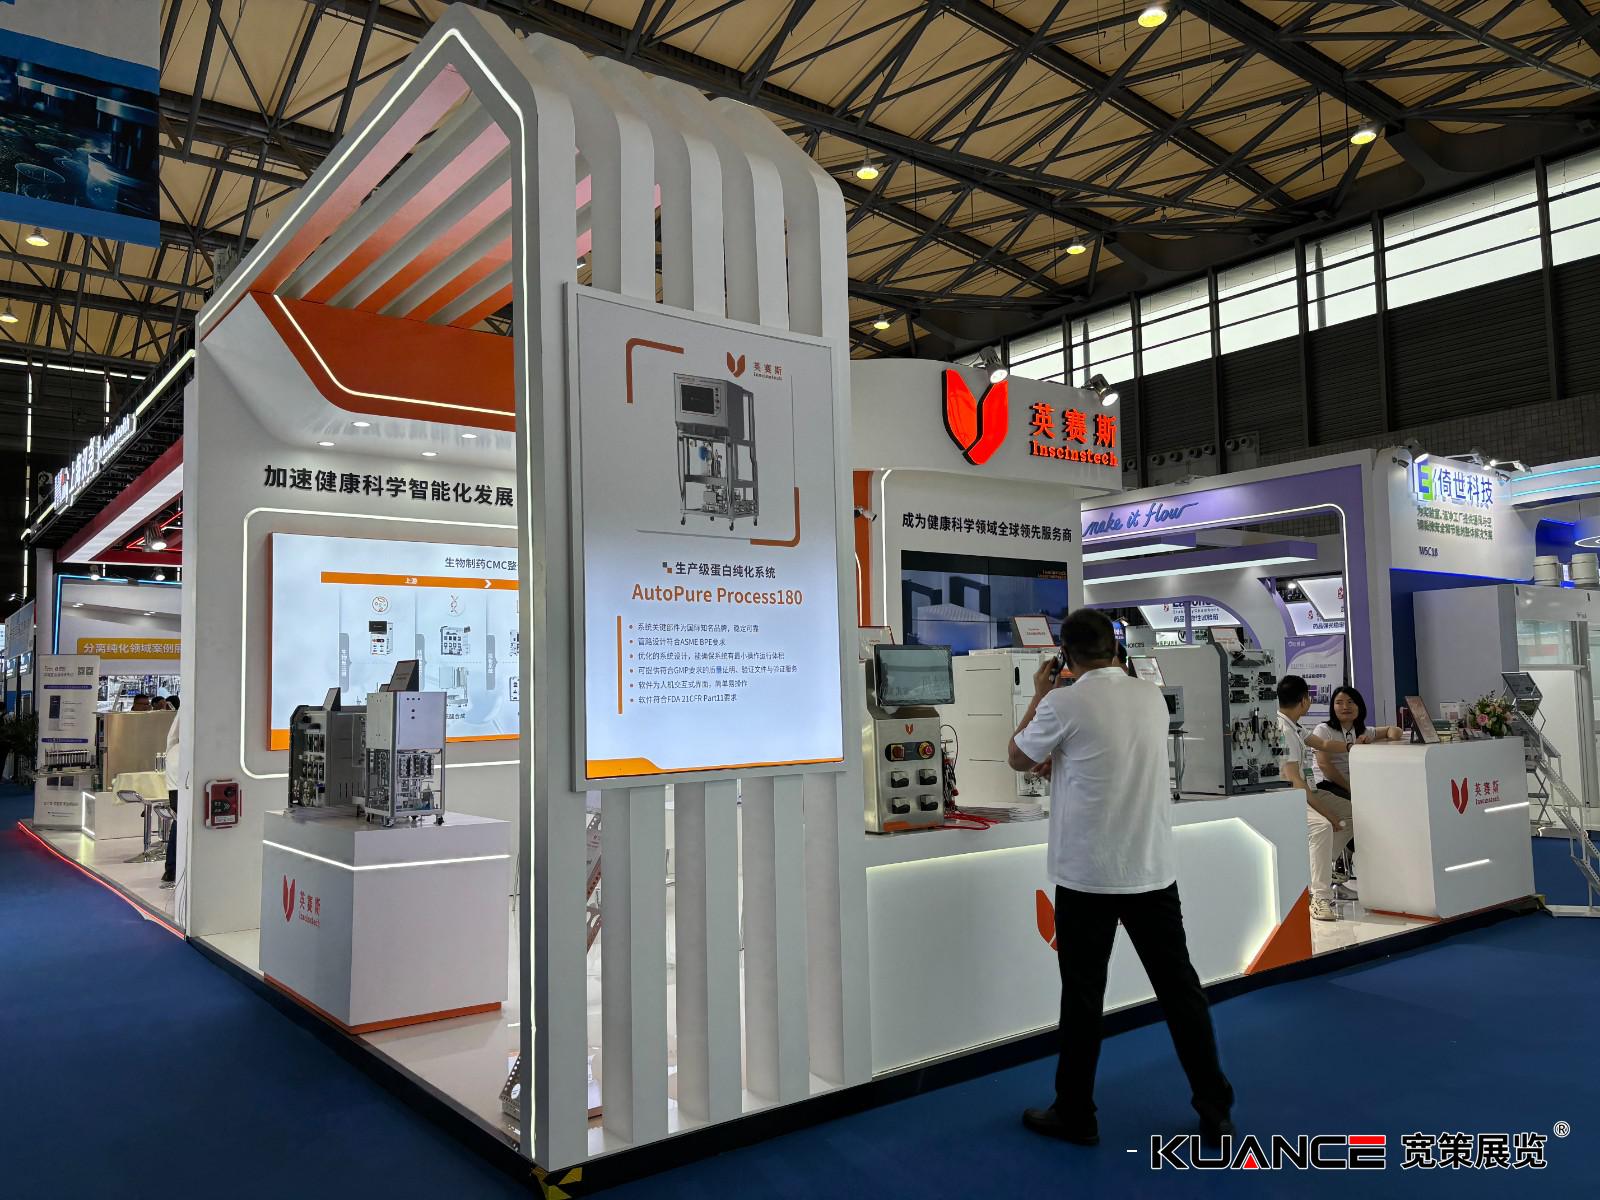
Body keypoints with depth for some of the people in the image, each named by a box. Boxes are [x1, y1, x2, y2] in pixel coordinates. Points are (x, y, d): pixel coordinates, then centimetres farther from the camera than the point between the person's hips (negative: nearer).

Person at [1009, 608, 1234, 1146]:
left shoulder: (1064, 704, -13)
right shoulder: (1152, 698, 5)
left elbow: (1017, 759, 3)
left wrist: (1039, 697, 13)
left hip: (1088, 874, -5)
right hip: (1154, 871, 5)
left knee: (1083, 995, 6)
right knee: (1180, 988, 12)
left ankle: (1075, 1116, 17)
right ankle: (1216, 1112, 21)